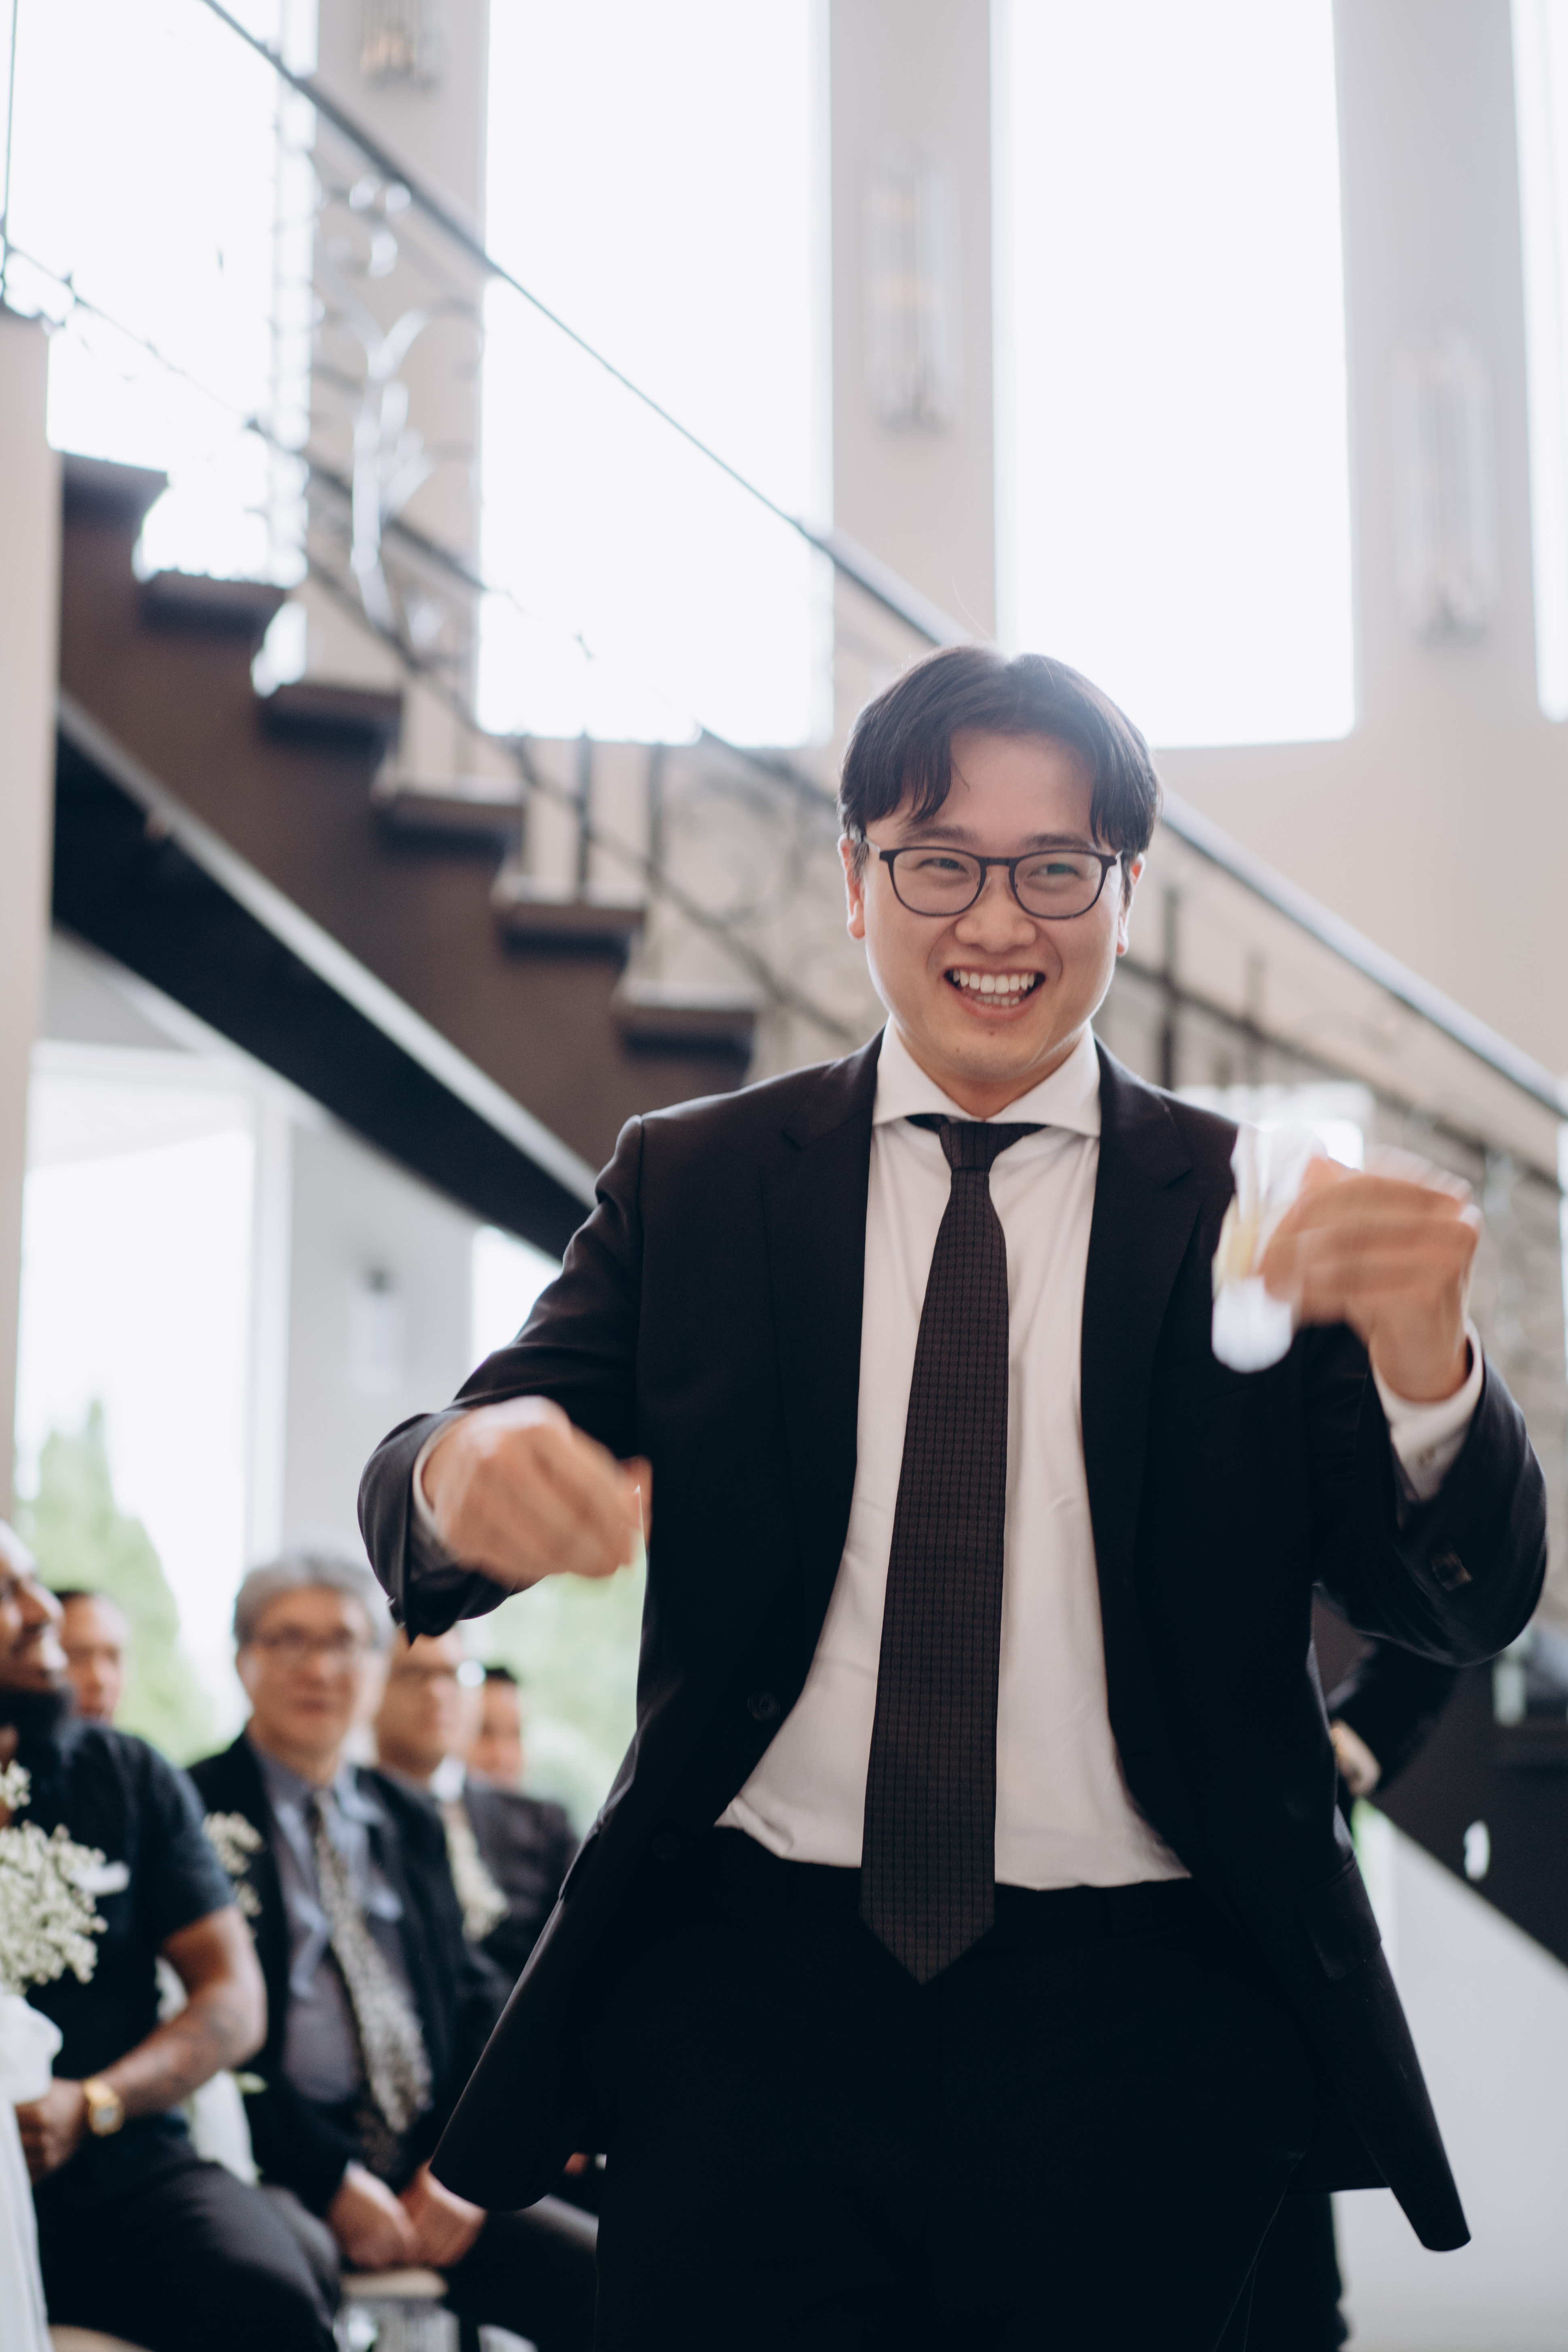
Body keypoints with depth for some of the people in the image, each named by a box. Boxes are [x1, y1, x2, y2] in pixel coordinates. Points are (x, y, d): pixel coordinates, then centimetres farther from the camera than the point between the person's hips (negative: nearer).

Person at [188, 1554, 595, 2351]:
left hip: (426, 2165, 6)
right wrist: (330, 2180, -13)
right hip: (281, 2171, -6)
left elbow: (473, 1999, 15)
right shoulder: (194, 1810, 2)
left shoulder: (411, 1821, 21)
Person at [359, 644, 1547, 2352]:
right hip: (747, 1999, 0)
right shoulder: (691, 1183, 7)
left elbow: (1465, 1606, -4)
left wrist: (1421, 1366, -27)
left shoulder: (1256, 1214, 4)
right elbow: (421, 1500, -2)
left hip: (1140, 2032, 0)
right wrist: (468, 1469, -28)